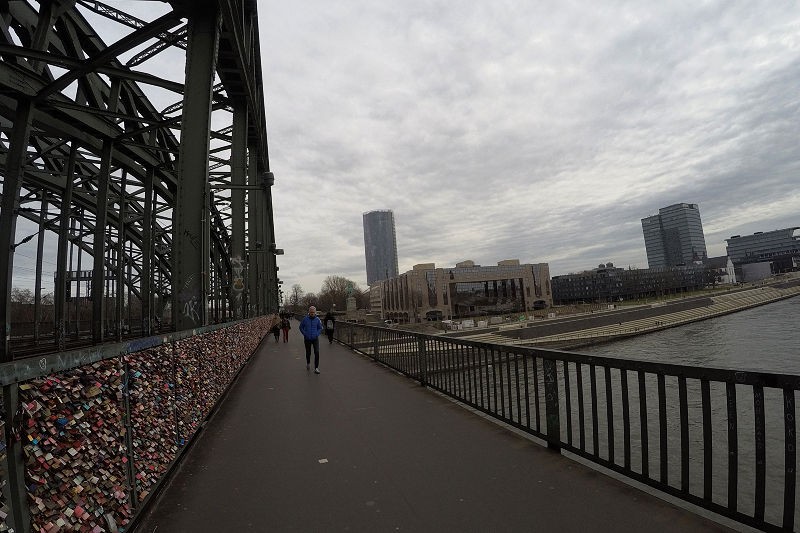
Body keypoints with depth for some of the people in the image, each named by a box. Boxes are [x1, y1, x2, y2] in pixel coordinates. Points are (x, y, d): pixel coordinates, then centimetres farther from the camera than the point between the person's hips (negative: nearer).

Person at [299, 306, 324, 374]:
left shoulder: (317, 319, -4)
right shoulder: (305, 319, -6)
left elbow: (320, 328, 6)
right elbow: (301, 327, 4)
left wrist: (317, 334, -8)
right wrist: (304, 334, -6)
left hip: (315, 338, 0)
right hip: (307, 339, 1)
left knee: (317, 352, -13)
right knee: (308, 352, 14)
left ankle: (316, 368, -9)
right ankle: (308, 363, 43)